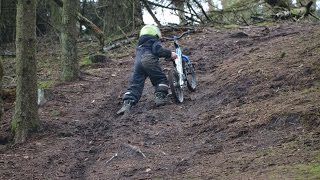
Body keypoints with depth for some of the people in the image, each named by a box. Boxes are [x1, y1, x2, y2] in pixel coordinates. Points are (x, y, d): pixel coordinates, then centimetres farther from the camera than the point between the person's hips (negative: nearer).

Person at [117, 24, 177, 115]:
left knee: (134, 85, -1)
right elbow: (158, 50, -1)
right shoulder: (154, 42, 18)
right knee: (161, 79, 9)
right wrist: (170, 54, 1)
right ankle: (160, 97, -7)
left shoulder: (140, 46, 40)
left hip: (137, 62, 5)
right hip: (148, 59, -5)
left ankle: (126, 104, -16)